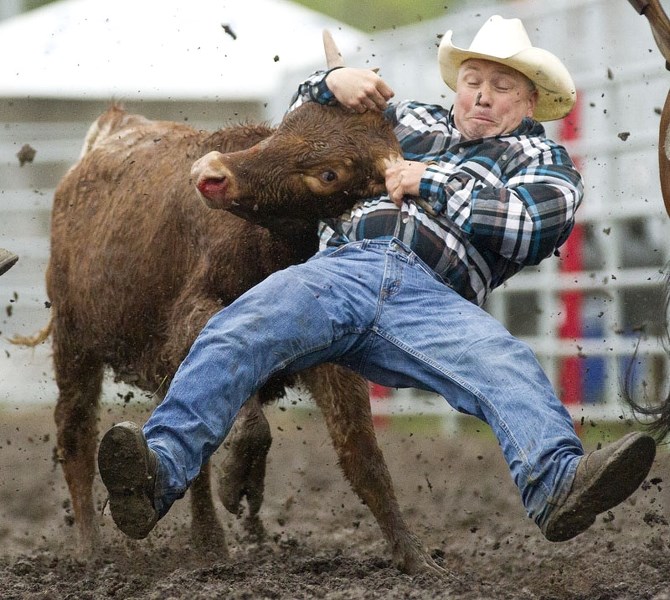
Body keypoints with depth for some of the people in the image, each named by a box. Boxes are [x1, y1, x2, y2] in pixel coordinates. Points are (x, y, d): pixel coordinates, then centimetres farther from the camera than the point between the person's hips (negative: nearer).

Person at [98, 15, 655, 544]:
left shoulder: (542, 157, 28)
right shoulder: (412, 121, 39)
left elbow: (535, 224, 5)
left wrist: (432, 185, 6)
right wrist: (334, 83, 22)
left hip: (431, 296, -2)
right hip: (339, 266, 2)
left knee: (506, 365, -35)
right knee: (235, 334, -29)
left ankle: (558, 485, -62)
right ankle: (161, 469, -48)